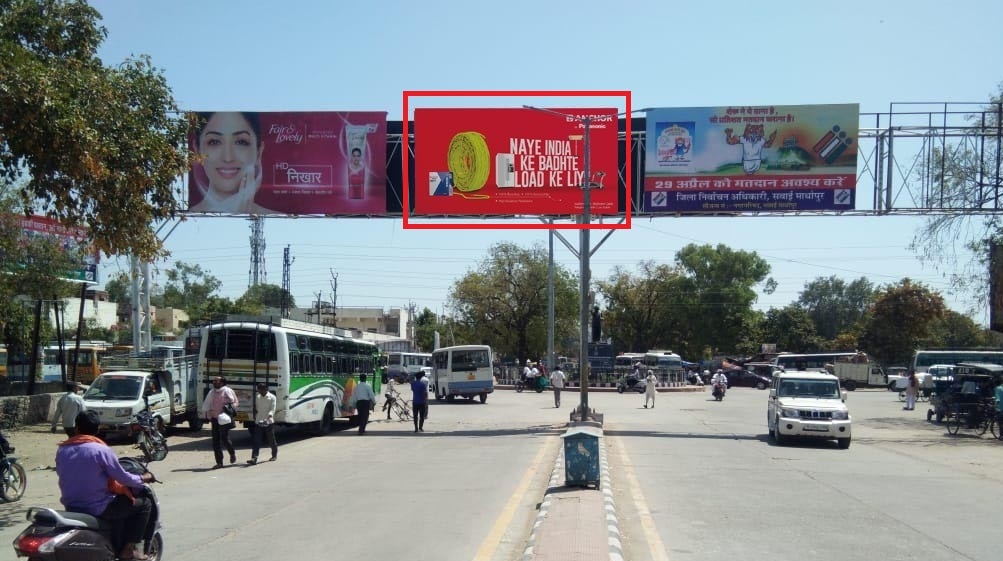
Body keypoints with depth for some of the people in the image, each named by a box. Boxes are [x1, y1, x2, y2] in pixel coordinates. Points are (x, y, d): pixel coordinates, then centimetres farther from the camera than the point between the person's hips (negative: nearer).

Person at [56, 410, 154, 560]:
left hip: (71, 507, 7)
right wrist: (143, 479, 6)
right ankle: (129, 548, 4)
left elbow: (61, 473, 15)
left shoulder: (62, 450, 0)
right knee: (145, 503, 8)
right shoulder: (100, 450, -17)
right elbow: (123, 478, -13)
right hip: (98, 508, -7)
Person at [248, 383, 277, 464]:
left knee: (271, 441, 9)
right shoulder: (257, 397, 10)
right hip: (258, 423, 4)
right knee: (256, 441, -7)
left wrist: (267, 418, -29)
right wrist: (256, 418, 12)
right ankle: (254, 458, -12)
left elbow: (272, 409, -14)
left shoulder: (272, 397, -7)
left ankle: (274, 455, 30)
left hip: (268, 423, -4)